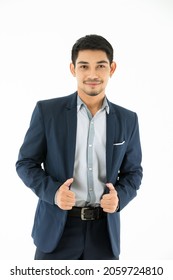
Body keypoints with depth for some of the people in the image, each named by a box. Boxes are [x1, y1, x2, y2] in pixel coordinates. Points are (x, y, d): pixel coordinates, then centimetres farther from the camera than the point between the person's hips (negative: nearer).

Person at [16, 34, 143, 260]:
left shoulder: (127, 119, 3)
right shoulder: (47, 111, -4)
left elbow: (133, 171, 11)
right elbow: (25, 163, 1)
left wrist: (120, 197, -10)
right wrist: (53, 191, -17)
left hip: (105, 229, 2)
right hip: (56, 227, -2)